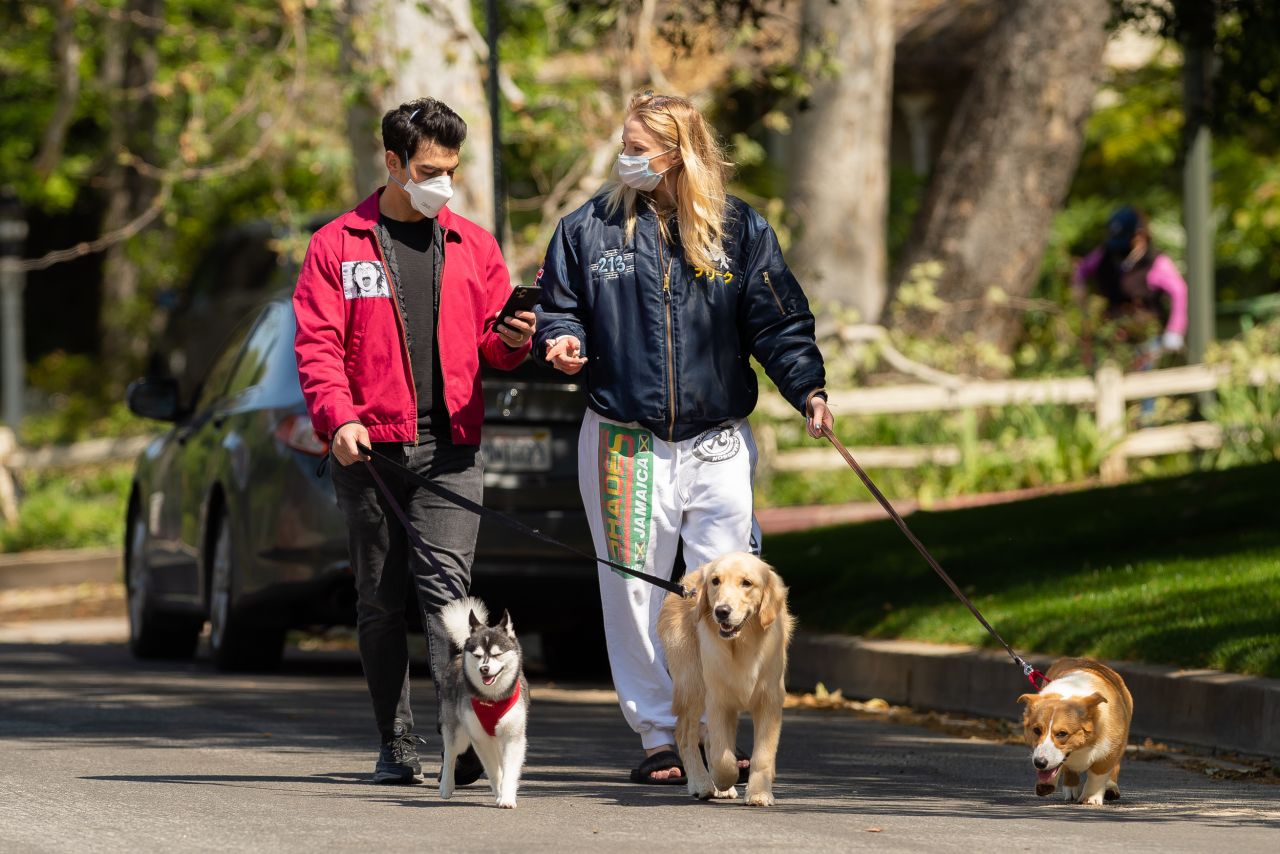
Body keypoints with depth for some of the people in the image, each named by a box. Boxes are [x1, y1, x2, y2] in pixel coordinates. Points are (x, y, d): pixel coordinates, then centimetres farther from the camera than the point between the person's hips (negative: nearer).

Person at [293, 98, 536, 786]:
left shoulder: (473, 246, 13)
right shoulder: (338, 246, 5)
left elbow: (490, 341, 17)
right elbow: (317, 343, -1)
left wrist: (513, 340, -8)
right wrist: (339, 417, -17)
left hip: (449, 449, 0)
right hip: (370, 447, 0)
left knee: (445, 585, -14)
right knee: (380, 600, 5)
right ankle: (397, 746, 12)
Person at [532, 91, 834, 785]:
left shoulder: (739, 230, 3)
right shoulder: (590, 228, 5)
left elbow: (778, 322, 3)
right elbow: (560, 307, 10)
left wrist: (808, 389, -12)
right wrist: (563, 342, -12)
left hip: (718, 445, 0)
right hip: (625, 442, 0)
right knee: (635, 594, 1)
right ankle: (658, 736, 10)